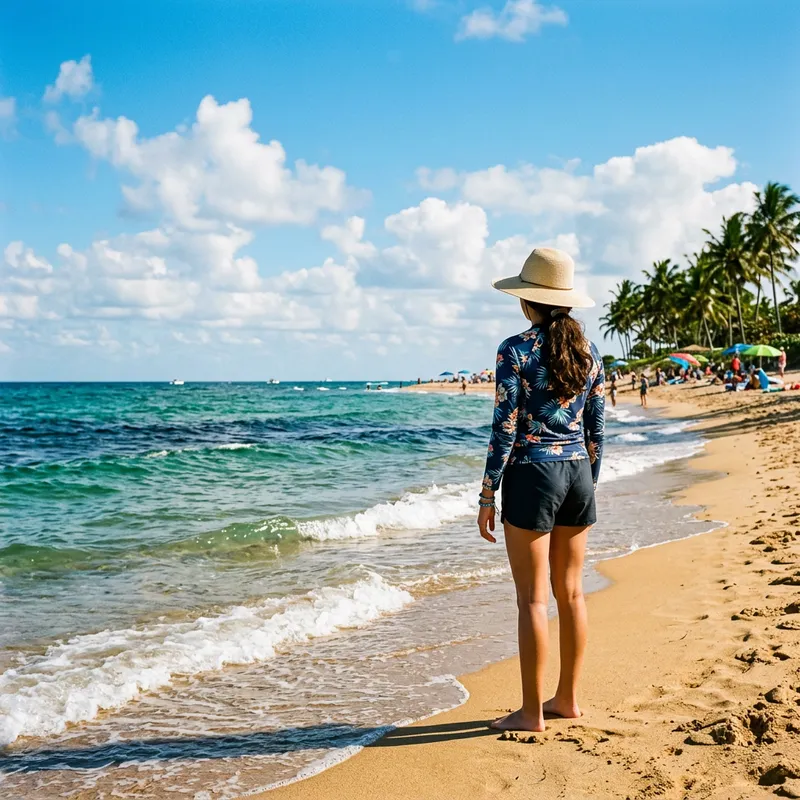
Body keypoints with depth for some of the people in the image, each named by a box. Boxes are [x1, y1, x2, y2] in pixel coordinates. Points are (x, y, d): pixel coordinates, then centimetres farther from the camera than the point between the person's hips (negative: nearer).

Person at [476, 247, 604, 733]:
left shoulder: (517, 350, -10)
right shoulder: (588, 351, 7)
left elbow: (505, 429, -12)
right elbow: (596, 429, 10)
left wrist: (487, 497, -7)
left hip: (532, 474, -6)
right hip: (578, 474, 6)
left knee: (534, 599, 0)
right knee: (571, 592, 13)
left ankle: (532, 713, 7)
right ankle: (568, 699, 23)